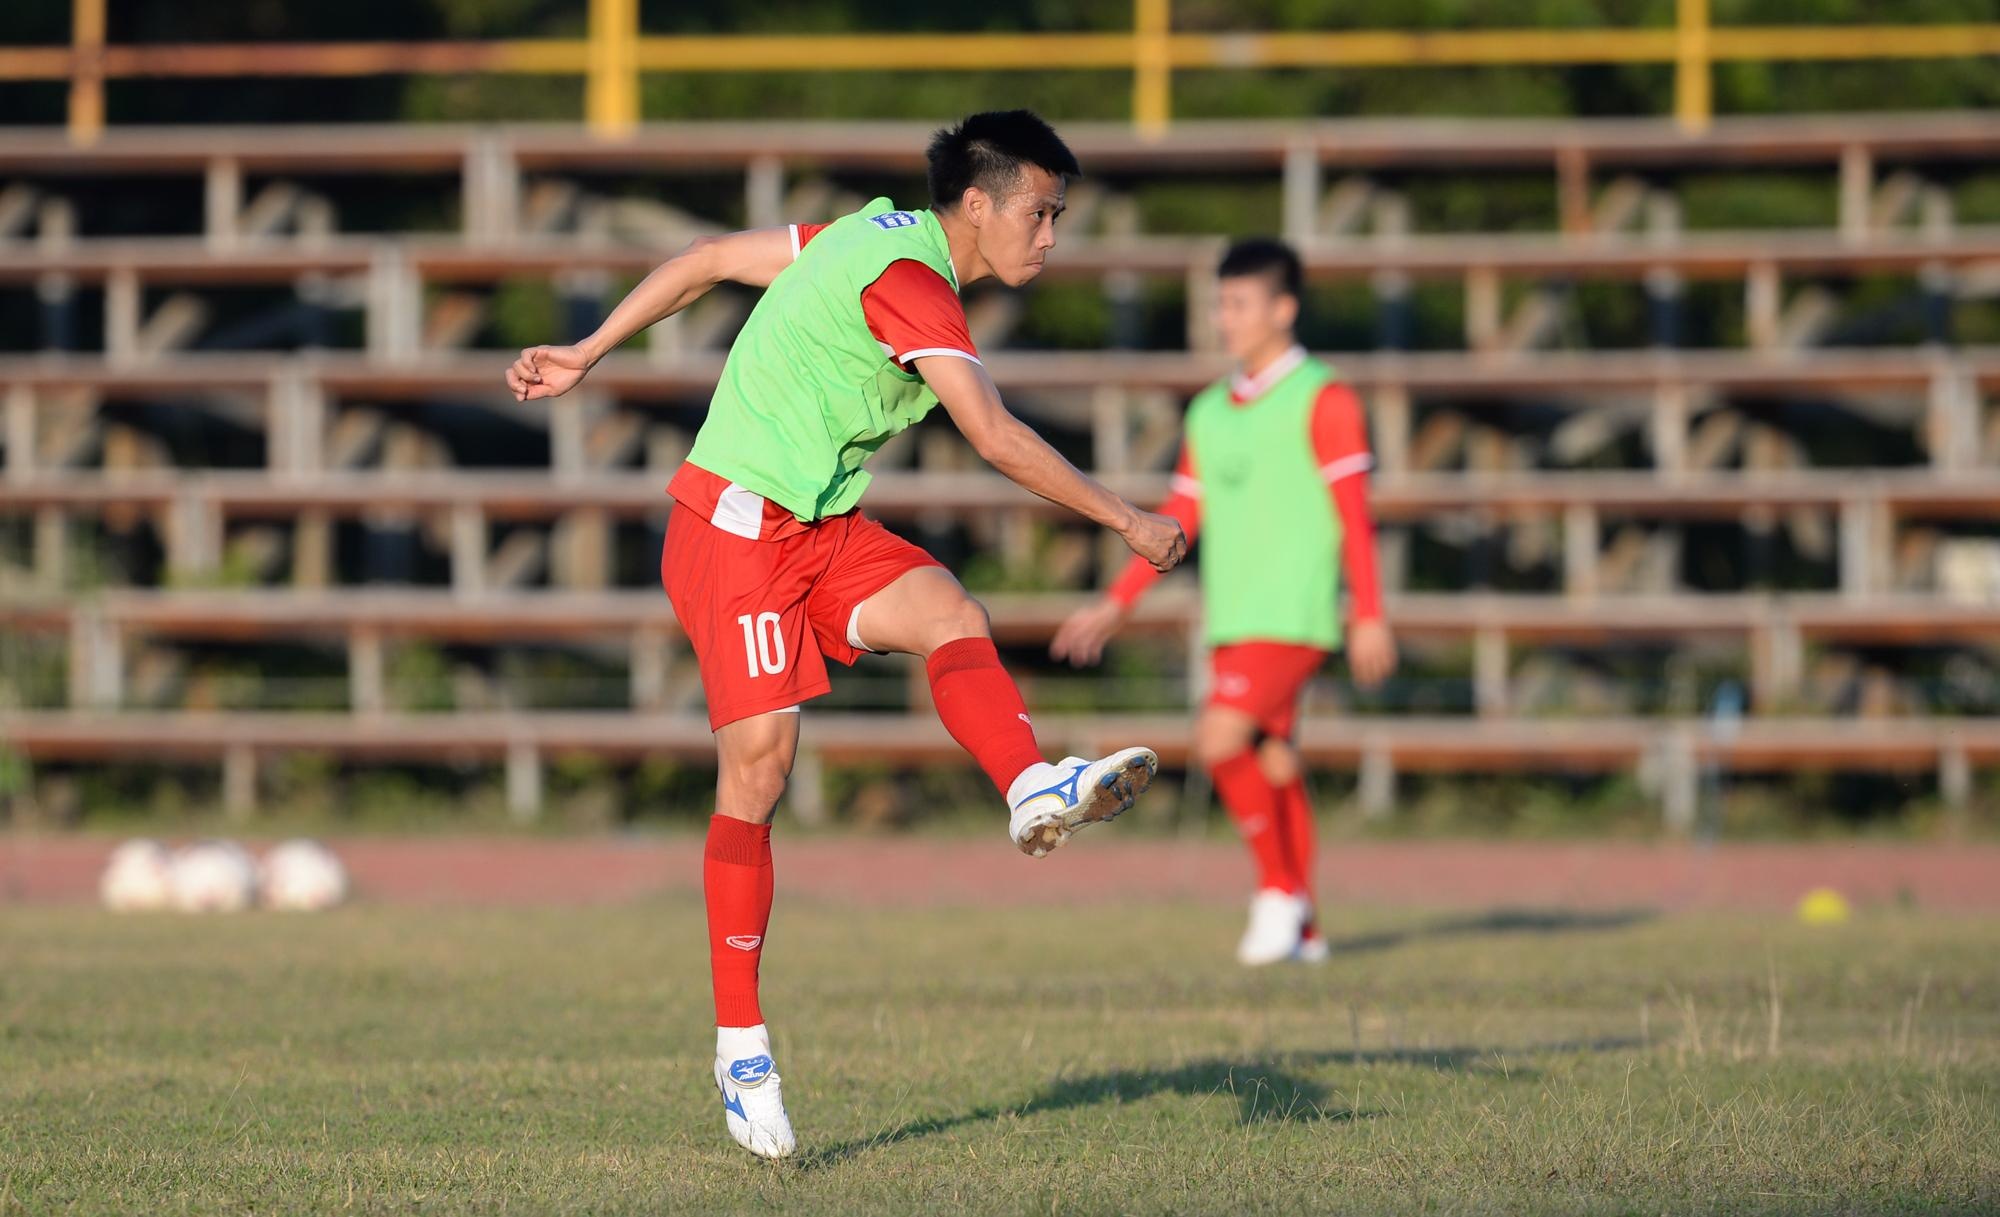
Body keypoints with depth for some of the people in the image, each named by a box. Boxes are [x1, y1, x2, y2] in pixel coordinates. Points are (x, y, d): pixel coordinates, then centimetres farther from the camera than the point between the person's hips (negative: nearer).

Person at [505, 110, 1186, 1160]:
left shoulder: (875, 236, 12)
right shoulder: (909, 281, -18)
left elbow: (707, 259, 17)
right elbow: (996, 438, -23)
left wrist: (585, 355, 21)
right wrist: (1128, 523, -18)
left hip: (820, 527, 9)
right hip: (738, 527, -9)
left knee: (950, 615, -19)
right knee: (757, 767, -11)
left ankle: (1035, 790, -46)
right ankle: (740, 1047, -4)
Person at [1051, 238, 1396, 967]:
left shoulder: (1323, 400, -5)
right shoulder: (1209, 412, 15)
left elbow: (1354, 515, -8)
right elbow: (1180, 519, 19)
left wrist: (1369, 617, -12)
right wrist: (1115, 605, 16)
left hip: (1294, 614, -7)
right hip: (1231, 618, 7)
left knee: (1221, 740, -20)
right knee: (1271, 763, 9)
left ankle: (1279, 890, -7)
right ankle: (1299, 928, 15)